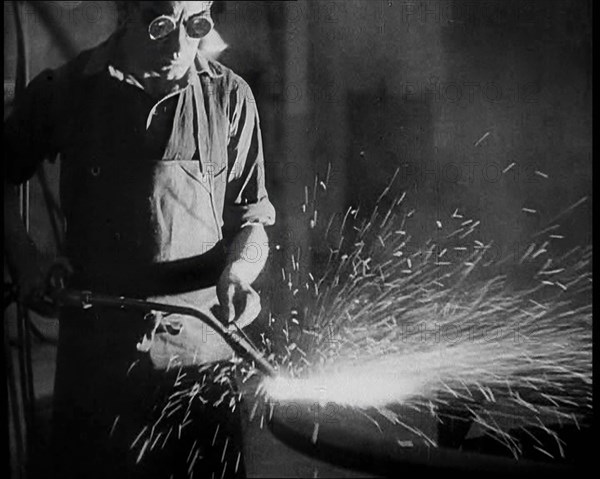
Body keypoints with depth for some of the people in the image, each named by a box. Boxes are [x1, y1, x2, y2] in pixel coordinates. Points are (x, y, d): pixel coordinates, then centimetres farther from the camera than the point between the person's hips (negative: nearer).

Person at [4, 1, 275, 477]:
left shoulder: (230, 96, 1)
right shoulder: (63, 91, 0)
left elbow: (250, 220, 6)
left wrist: (239, 270, -14)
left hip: (203, 354, 0)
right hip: (94, 354, 0)